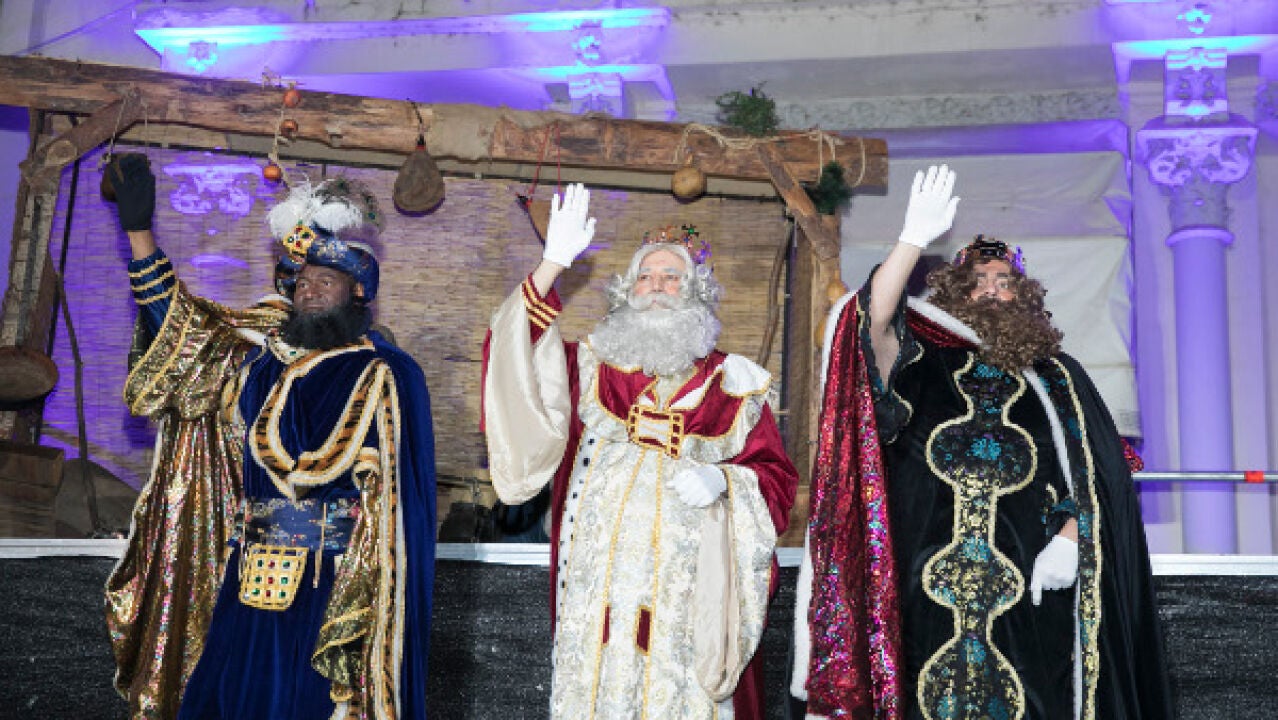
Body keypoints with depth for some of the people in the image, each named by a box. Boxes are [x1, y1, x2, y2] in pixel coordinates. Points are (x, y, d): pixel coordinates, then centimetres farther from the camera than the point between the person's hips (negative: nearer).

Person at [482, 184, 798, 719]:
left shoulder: (732, 382, 8)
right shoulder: (596, 364, 10)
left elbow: (775, 474, 7)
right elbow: (517, 352, -4)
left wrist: (724, 480, -13)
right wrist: (553, 265, -12)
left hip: (687, 577, -1)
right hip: (603, 571, 1)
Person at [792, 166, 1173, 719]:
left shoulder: (1056, 375, 14)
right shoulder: (927, 366, 10)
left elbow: (1098, 468, 5)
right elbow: (876, 317, -10)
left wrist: (1069, 537, -12)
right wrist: (915, 238, -18)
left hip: (1032, 587, 1)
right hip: (937, 584, -1)